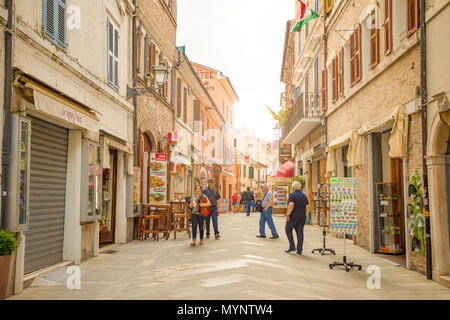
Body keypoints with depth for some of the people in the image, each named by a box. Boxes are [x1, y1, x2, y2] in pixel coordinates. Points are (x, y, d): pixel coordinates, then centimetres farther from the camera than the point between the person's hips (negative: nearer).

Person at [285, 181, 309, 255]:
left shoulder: (292, 195, -10)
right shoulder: (304, 196, 10)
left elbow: (291, 205, -21)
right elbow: (307, 206, 10)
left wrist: (287, 215, -17)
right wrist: (305, 217, 16)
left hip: (293, 216, -5)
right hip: (302, 217, 5)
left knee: (288, 230, 12)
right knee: (300, 233, 7)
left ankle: (292, 246, 3)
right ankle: (299, 250, 6)